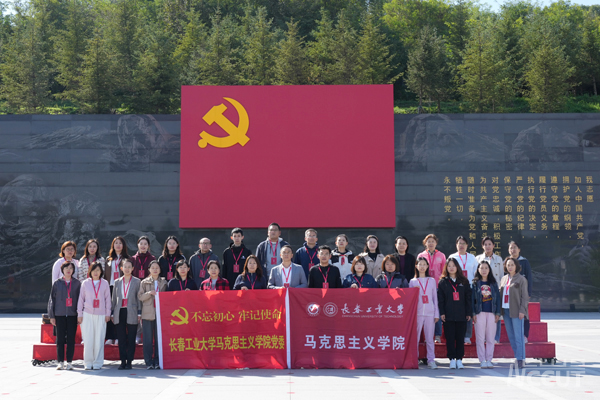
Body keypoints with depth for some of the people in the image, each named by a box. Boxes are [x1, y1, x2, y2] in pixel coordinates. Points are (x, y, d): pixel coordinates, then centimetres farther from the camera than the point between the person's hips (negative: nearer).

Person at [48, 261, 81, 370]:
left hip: (72, 315, 0)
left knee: (71, 339, 1)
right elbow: (52, 299, 7)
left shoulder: (77, 283, 6)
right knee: (60, 339, 2)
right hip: (59, 315, 0)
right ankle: (60, 362, 8)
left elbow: (80, 299, 7)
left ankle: (69, 362, 8)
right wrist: (51, 316, 3)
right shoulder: (57, 283, 5)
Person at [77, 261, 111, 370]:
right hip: (87, 314, 0)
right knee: (88, 340, -1)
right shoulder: (85, 283, 6)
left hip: (100, 315, 0)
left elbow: (107, 299, 10)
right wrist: (79, 314, 5)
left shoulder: (105, 283, 7)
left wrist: (107, 313, 7)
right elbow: (81, 299, 8)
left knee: (99, 340, -1)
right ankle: (88, 363, 8)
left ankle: (97, 363, 7)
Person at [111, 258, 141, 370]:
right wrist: (112, 313, 9)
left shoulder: (137, 281, 5)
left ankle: (129, 362, 4)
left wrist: (139, 313, -2)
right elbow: (114, 299, 14)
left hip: (131, 313, -2)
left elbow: (139, 298, 3)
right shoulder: (117, 282, 13)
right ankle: (123, 361, 9)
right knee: (121, 339, 3)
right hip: (119, 313, 3)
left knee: (131, 339, -1)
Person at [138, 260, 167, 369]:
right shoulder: (144, 282, 10)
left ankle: (157, 362, 7)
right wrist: (149, 293, -13)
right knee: (148, 339, -2)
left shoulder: (164, 282, 12)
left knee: (159, 339, 1)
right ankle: (149, 362, 2)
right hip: (148, 313, -1)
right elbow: (140, 297, 2)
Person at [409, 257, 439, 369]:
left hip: (430, 313, 1)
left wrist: (437, 313, 7)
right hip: (417, 312, -1)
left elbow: (435, 297, 12)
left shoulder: (432, 280, 12)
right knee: (415, 337, -4)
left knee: (430, 338, 0)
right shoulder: (413, 281, 9)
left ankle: (431, 360, 7)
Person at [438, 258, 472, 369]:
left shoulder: (464, 282, 9)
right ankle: (452, 360, 5)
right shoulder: (442, 282, 7)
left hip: (461, 315, 1)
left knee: (460, 338, 3)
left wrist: (469, 313, 3)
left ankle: (459, 359, 9)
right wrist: (442, 313, -5)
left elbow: (468, 298, 9)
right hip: (448, 315, -1)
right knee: (450, 338, -1)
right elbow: (440, 299, 3)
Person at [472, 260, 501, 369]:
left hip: (491, 313, 2)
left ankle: (489, 360, 8)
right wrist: (473, 313, -5)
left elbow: (497, 298, 10)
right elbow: (472, 299, 2)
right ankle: (482, 361, 4)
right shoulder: (475, 283, 4)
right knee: (480, 338, -1)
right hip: (480, 313, -2)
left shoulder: (493, 283, 10)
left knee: (490, 338, 2)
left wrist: (498, 313, 3)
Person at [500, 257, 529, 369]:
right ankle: (518, 356, 18)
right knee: (511, 336, 9)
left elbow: (525, 296, -6)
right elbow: (500, 293, 15)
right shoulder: (504, 279, 13)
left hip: (516, 311, -6)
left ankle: (520, 359, -2)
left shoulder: (521, 279, -4)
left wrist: (522, 311, -13)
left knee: (518, 336, -5)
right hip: (505, 310, 6)